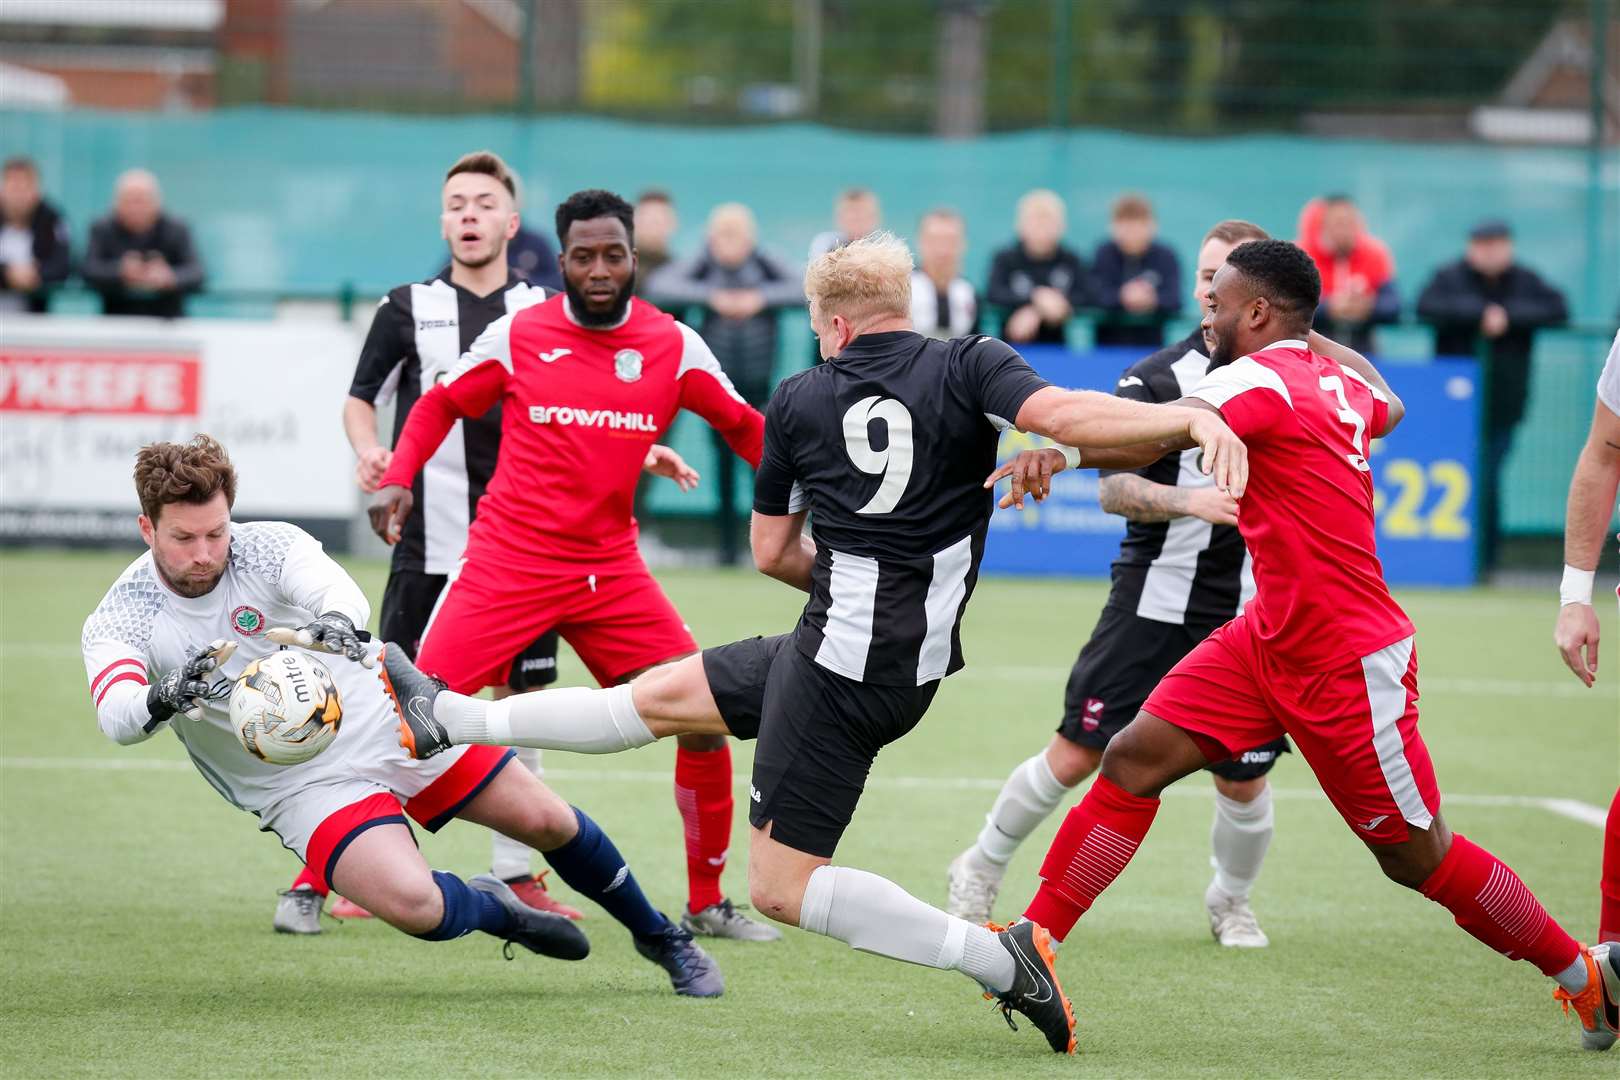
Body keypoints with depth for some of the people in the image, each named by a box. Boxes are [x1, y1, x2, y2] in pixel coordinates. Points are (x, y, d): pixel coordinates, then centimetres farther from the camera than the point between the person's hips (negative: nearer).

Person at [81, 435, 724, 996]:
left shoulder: (268, 547, -13)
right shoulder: (118, 621, -13)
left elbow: (338, 591, -33)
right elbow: (116, 717, -32)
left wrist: (339, 624, -58)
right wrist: (165, 698, -55)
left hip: (389, 719, 1)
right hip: (303, 786, -1)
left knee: (548, 822, 3)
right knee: (413, 904, -27)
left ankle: (659, 936, 32)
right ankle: (495, 911, 10)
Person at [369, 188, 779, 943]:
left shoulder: (674, 347, 0)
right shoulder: (516, 336, -4)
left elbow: (743, 425, 10)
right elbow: (440, 404, 9)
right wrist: (397, 477, -6)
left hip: (610, 569, 2)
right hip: (507, 561, -2)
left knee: (706, 721, -6)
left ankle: (707, 904, 11)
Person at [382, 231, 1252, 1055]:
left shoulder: (799, 400, -1)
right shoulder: (969, 367, -2)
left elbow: (772, 552, 10)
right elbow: (1066, 416, -22)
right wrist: (1193, 419, -25)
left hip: (836, 663, -5)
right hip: (911, 666, 5)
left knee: (781, 884, 1)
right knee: (660, 694, 17)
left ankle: (998, 957, -10)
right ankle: (447, 721, 25)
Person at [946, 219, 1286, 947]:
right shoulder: (1156, 378, -5)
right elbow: (1114, 489, -11)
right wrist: (1190, 501, -29)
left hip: (1250, 613, 2)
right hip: (1154, 605, -2)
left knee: (1243, 780, 2)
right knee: (1076, 756, -1)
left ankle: (1230, 903, 31)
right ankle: (980, 873, 19)